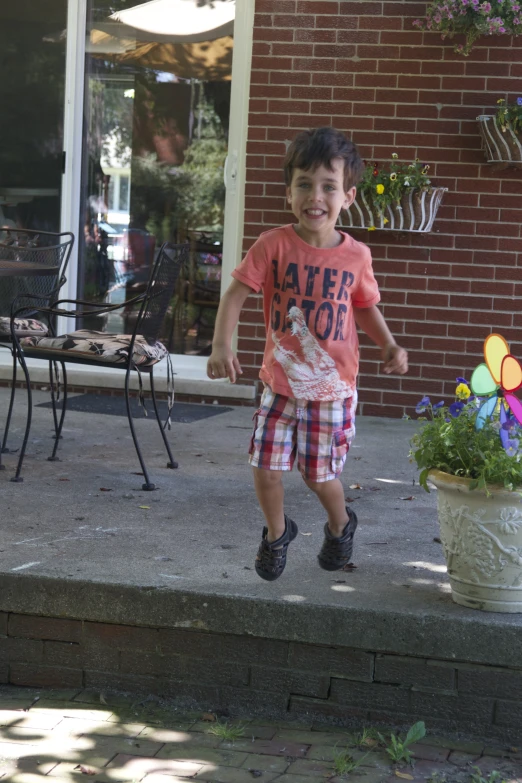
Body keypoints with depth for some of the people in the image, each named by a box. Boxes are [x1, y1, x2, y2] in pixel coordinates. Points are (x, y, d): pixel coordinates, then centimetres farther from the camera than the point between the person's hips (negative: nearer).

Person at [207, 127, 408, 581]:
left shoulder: (356, 255, -6)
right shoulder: (274, 245, -11)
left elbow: (366, 306, 11)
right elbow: (236, 295, -13)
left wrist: (389, 345, -5)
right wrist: (221, 347, -26)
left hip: (333, 387, 0)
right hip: (281, 383, 0)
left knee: (321, 475, 8)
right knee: (266, 469, 0)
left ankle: (341, 527, 42)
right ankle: (277, 533, 31)